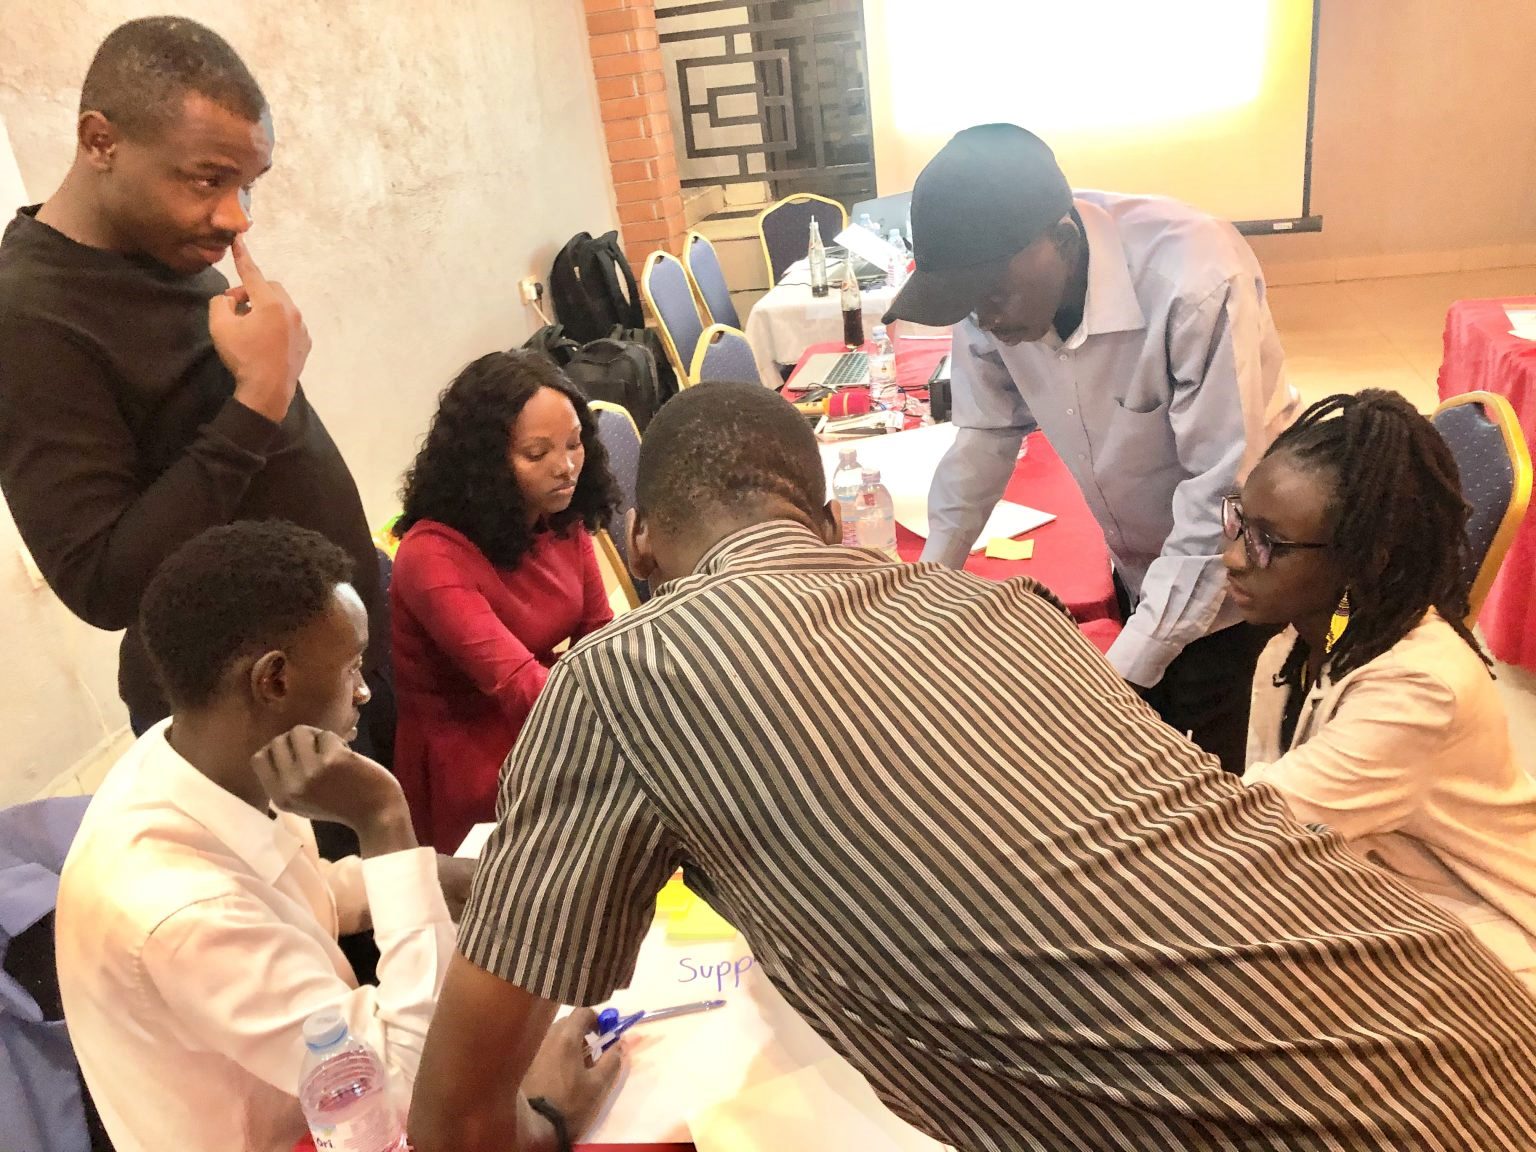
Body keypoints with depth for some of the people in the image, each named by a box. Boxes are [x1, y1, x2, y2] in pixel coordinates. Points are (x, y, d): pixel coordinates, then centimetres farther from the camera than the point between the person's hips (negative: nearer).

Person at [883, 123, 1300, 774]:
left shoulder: (1196, 284, -34)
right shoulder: (994, 283, -18)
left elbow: (1221, 499, -30)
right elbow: (986, 437, -4)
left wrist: (1124, 670, -32)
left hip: (1228, 567, -4)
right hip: (1138, 566, 5)